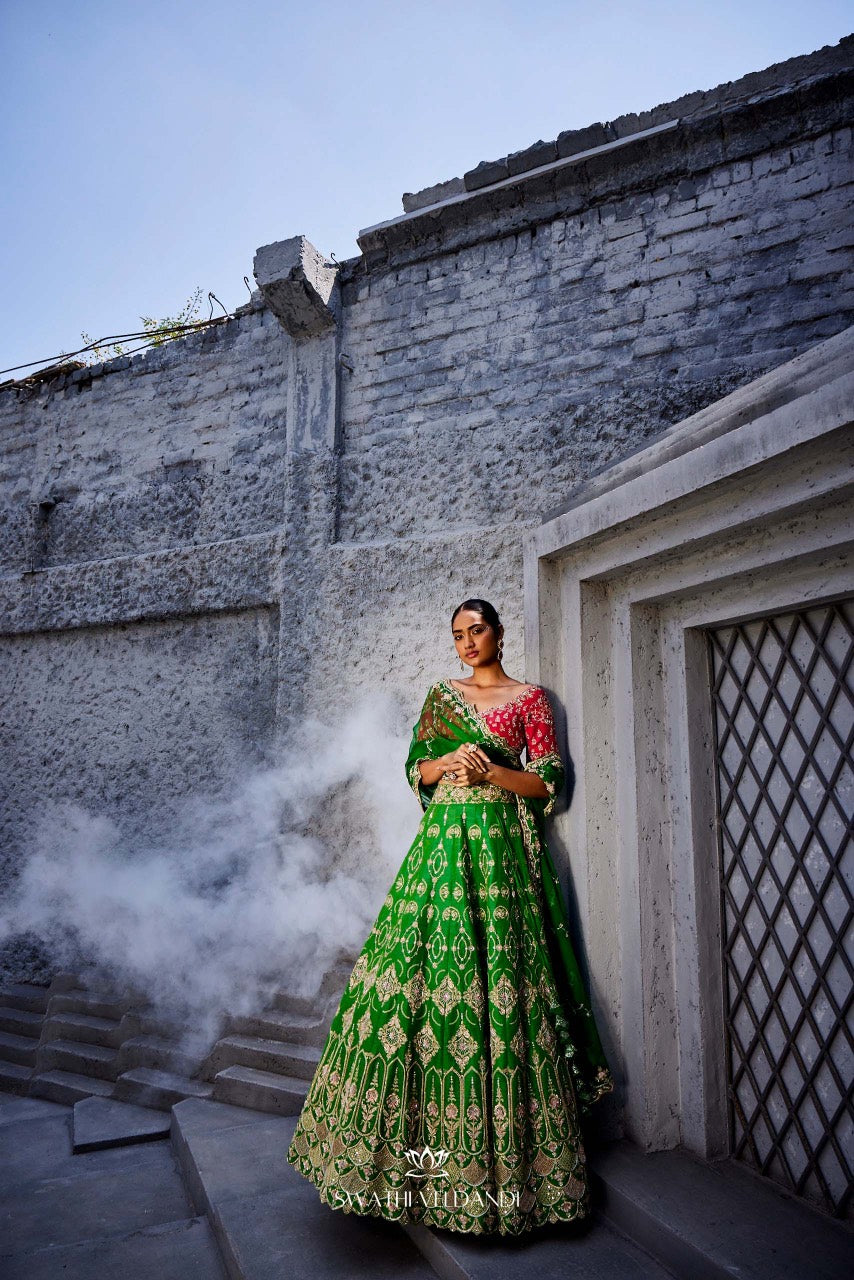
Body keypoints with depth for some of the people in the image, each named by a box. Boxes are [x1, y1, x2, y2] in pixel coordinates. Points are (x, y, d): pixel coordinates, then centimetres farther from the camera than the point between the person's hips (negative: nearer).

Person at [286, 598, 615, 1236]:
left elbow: (547, 782, 0)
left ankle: (502, 1150, 11)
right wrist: (449, 761, -9)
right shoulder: (442, 694, 15)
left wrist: (489, 770, -14)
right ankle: (424, 1141, 16)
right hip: (444, 838, 3)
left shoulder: (530, 697, 4)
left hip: (502, 842, -3)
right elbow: (417, 769, 12)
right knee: (422, 965, -1)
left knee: (496, 970, -4)